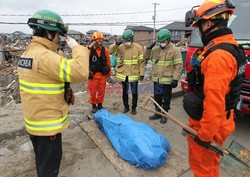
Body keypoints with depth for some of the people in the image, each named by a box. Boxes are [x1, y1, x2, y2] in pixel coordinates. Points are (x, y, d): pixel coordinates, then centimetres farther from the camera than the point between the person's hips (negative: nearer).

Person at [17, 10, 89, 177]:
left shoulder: (28, 52, 6)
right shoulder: (45, 56, -25)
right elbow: (80, 73, -33)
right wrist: (77, 48, -18)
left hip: (35, 121, 10)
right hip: (48, 124, -9)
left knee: (42, 161, 29)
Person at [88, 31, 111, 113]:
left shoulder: (105, 50, 4)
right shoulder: (89, 50, -6)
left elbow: (108, 62, 8)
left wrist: (109, 73, 9)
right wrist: (88, 72, -6)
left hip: (103, 74, 3)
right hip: (93, 74, -3)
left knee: (101, 91, 11)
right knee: (93, 91, 5)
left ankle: (100, 104, 28)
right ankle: (94, 105, 21)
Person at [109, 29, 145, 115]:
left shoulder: (138, 48, -6)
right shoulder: (120, 47, 0)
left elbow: (141, 62, -5)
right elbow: (110, 51, -6)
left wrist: (142, 73, -8)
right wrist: (116, 44, -20)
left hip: (134, 75, -2)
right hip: (123, 74, 2)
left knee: (134, 92, 9)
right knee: (125, 92, 15)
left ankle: (134, 108, 26)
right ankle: (126, 107, 32)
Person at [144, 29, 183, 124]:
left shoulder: (175, 50, -8)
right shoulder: (155, 49, 8)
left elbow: (178, 66, -11)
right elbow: (146, 56, 19)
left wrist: (175, 79, -16)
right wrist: (149, 48, 2)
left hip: (167, 80, -5)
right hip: (156, 80, 5)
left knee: (166, 99, 9)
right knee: (157, 98, 17)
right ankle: (157, 113, 34)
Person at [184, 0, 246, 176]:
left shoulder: (218, 55, -27)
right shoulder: (229, 46, 8)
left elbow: (215, 101, -29)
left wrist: (205, 135, -20)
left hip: (207, 124, -10)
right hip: (217, 121, 10)